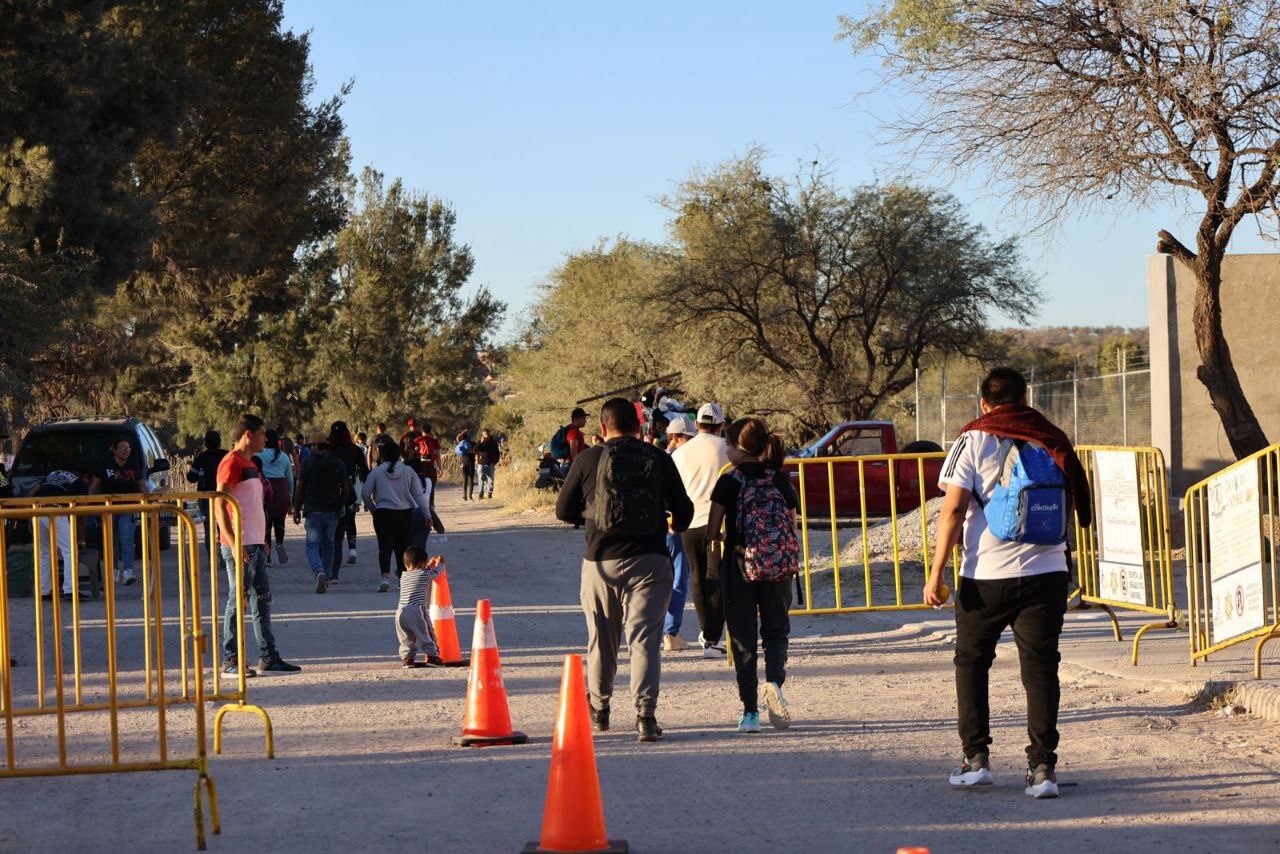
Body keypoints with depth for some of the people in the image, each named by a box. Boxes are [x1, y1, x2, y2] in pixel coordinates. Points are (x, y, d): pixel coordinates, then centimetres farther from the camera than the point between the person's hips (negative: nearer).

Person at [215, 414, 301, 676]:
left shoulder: (249, 464, 18)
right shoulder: (232, 463, -12)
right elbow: (220, 505, -19)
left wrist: (262, 540, 21)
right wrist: (234, 544, -24)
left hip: (254, 544, 10)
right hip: (239, 545, -10)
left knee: (262, 598, 11)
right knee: (238, 600, -6)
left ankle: (268, 657, 16)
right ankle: (230, 661, -1)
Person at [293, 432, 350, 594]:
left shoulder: (308, 464, -3)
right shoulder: (338, 464, 5)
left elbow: (300, 488, -3)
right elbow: (345, 488, 5)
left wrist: (297, 509, 6)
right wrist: (341, 506, 17)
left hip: (313, 510, -3)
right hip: (333, 511, 3)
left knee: (312, 546, -2)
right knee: (328, 545, 15)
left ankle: (319, 572, -27)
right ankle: (326, 579, 14)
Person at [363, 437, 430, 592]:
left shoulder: (376, 472, -3)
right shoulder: (408, 471, 3)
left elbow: (366, 494, -2)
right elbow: (419, 494, 1)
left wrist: (373, 508, 14)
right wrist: (427, 514, 4)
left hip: (383, 513, -2)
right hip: (404, 514, 2)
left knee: (385, 546, -5)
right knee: (402, 546, 14)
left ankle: (386, 577, -25)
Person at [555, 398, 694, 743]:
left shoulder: (588, 460, -2)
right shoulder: (658, 459, 1)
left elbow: (564, 511, 5)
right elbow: (683, 511, 4)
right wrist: (674, 524, 27)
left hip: (601, 560, 1)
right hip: (649, 560, 0)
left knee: (601, 638, 15)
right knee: (644, 637, -2)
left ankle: (598, 709, 30)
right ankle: (645, 711, -16)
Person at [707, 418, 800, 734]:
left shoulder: (729, 481, -6)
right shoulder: (781, 479, 2)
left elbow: (713, 530, -7)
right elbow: (793, 527, 5)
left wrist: (720, 538, 14)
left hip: (739, 565, -2)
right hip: (779, 565, 2)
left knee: (743, 637, 6)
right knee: (776, 628, 14)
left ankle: (750, 711, 5)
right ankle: (774, 681, -15)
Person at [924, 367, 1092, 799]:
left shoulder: (973, 442, -2)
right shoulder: (1052, 440, 9)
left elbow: (953, 510, -9)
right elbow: (1075, 506, 15)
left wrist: (937, 572, -8)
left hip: (986, 574, -2)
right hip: (1047, 571, 2)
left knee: (971, 662, 14)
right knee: (1040, 667, 4)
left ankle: (976, 758, 12)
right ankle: (1042, 767, -3)